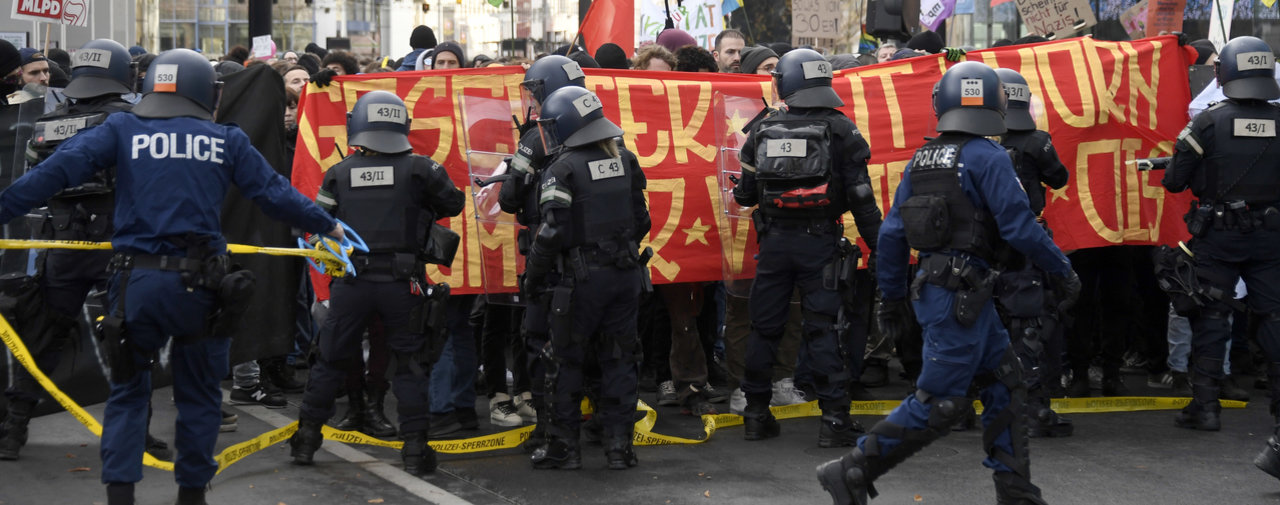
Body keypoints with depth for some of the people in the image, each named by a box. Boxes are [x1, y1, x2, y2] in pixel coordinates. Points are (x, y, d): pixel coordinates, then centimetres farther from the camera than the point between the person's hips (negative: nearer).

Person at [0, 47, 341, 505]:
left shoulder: (121, 130, 4)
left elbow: (56, 172, -5)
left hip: (138, 280, 0)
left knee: (128, 391, 15)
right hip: (199, 283, 0)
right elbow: (276, 194, 8)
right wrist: (328, 226, 20)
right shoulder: (227, 140, 5)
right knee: (199, 394, 17)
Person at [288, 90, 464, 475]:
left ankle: (306, 439, 21)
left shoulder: (339, 173, 1)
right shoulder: (419, 169, -4)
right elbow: (453, 204, 9)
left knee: (332, 358, 14)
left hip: (350, 282, 2)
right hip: (401, 283, -2)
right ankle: (414, 448, 5)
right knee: (410, 363, 8)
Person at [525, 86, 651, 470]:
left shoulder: (563, 169, -12)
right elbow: (641, 220, 11)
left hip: (583, 276, -5)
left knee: (568, 359, 7)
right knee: (619, 358, 10)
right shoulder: (625, 160, 6)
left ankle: (564, 446, 11)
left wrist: (532, 276, -4)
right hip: (626, 271, 5)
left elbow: (552, 231, -15)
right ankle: (619, 445, 11)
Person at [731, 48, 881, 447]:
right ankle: (834, 418, -3)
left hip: (774, 239, 2)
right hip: (819, 239, -2)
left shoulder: (762, 131, 3)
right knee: (823, 328, 0)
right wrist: (879, 245, 0)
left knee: (764, 325, 11)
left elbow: (745, 194, 8)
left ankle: (756, 414, 17)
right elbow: (860, 197, -6)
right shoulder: (839, 129, -4)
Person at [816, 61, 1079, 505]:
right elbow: (1019, 226, -15)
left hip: (934, 284, 9)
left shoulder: (921, 161, 11)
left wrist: (892, 297, 18)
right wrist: (1063, 272, -2)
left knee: (1004, 383, 15)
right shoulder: (988, 158, -11)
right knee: (939, 402, -4)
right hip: (961, 295, -8)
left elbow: (892, 232, 10)